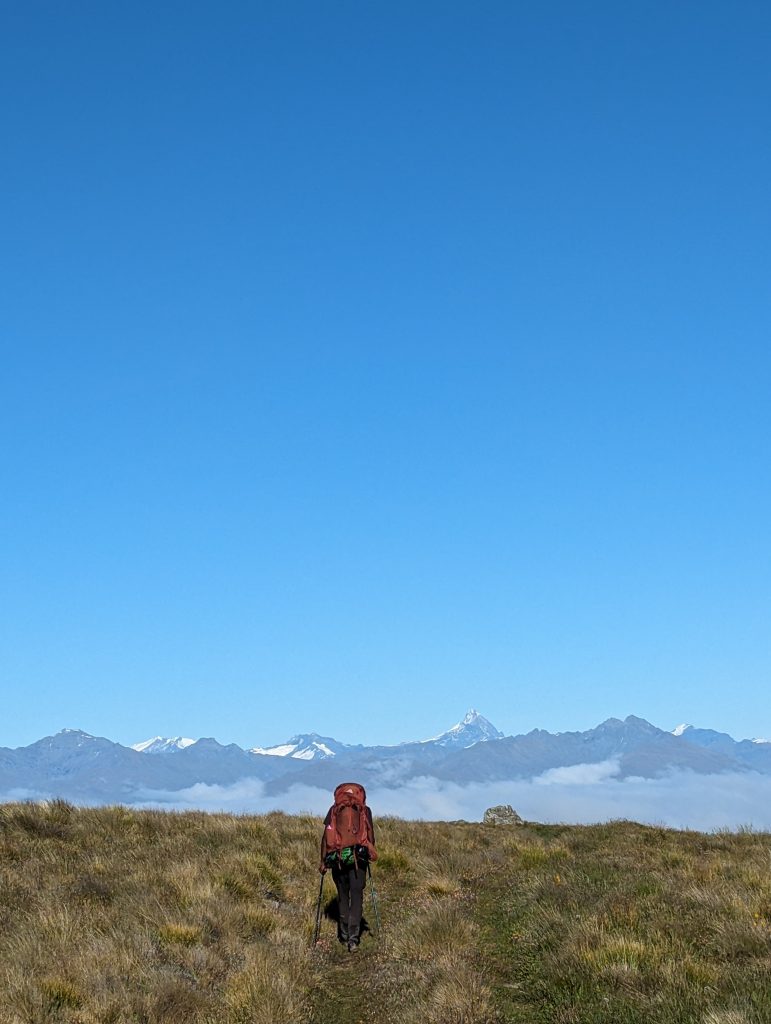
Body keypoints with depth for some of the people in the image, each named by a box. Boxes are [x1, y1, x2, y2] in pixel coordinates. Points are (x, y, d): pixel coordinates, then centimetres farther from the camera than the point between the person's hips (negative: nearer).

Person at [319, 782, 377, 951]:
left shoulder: (333, 810, 10)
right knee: (357, 895, 1)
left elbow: (325, 835, 4)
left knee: (342, 895, 15)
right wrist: (372, 853, 15)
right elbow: (370, 835, 2)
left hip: (337, 857, 1)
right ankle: (353, 938, -11)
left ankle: (345, 935, 19)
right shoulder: (365, 810, 9)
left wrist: (323, 860, 6)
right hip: (358, 856, -1)